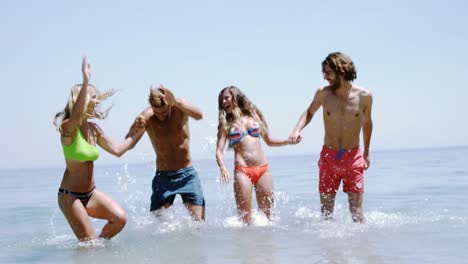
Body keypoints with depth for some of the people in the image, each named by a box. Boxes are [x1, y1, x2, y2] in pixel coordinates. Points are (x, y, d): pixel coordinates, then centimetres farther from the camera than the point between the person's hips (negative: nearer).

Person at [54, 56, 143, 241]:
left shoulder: (94, 129, 5)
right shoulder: (68, 128, -16)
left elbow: (117, 150, 14)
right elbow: (77, 114, -40)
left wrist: (136, 133, 12)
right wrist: (86, 81, -49)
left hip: (91, 193, 7)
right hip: (70, 196, -7)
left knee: (120, 219, -8)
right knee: (88, 243, -8)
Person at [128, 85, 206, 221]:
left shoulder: (180, 108, -11)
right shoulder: (147, 116, -10)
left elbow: (199, 115, -32)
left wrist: (175, 102, -49)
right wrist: (135, 127, -42)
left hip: (187, 175, 0)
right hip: (163, 177, 1)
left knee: (199, 221, -7)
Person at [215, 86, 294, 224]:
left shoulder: (254, 116, 16)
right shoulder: (226, 124, 10)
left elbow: (269, 141, 24)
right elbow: (219, 151, 0)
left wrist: (288, 141, 8)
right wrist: (223, 168, -20)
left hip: (263, 170, 2)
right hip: (242, 171, -2)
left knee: (266, 215, 2)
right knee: (244, 216, -7)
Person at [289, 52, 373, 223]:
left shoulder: (364, 96, -5)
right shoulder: (323, 93, -3)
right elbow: (309, 112, 15)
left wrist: (366, 153, 20)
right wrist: (297, 129, -5)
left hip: (353, 158, -1)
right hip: (328, 158, 1)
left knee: (356, 211, -2)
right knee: (326, 212, 3)